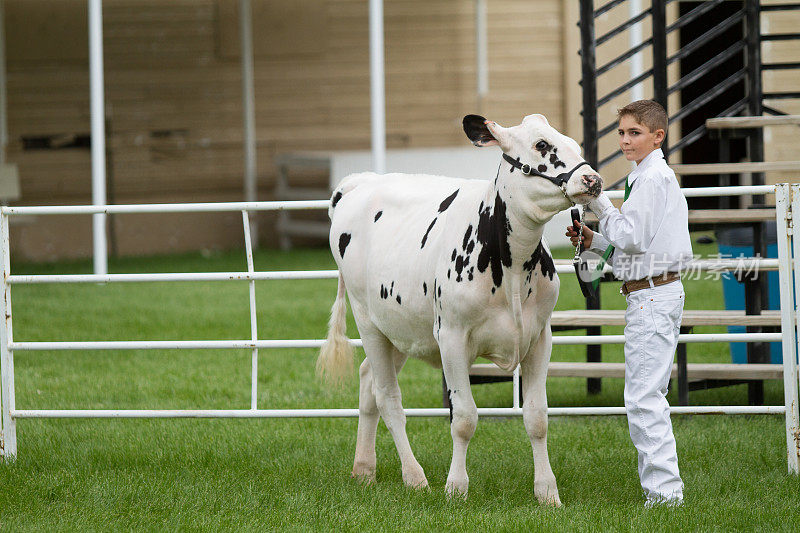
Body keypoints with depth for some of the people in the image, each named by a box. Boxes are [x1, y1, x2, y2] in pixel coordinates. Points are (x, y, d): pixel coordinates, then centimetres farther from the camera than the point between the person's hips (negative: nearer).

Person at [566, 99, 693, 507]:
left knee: (643, 397, -12)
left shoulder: (652, 178, -13)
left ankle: (664, 492, -13)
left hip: (651, 297, -11)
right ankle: (659, 485, 17)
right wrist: (596, 241, 14)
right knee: (648, 396, 14)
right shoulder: (660, 177, 19)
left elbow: (632, 237, -19)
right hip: (657, 294, 11)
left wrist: (600, 205, -11)